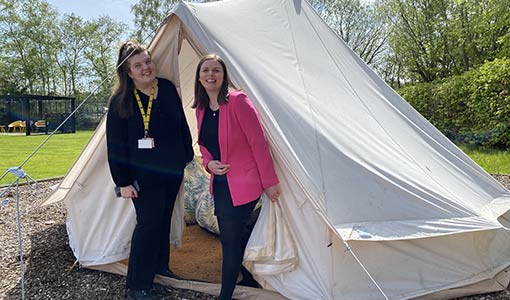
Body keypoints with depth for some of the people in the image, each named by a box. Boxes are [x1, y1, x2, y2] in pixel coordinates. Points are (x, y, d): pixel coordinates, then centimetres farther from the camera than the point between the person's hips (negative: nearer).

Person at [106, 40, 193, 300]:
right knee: (148, 224, -4)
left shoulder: (168, 88, 0)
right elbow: (115, 146, -11)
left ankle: (160, 265, 38)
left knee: (164, 220, 17)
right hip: (143, 175, -5)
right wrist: (123, 182, -12)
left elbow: (182, 125, 10)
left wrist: (188, 156, 12)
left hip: (172, 171, 5)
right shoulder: (120, 101, -13)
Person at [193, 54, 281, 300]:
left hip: (242, 183, -7)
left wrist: (269, 181, -14)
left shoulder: (238, 101, -16)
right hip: (219, 183, 7)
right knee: (235, 235, 17)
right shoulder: (201, 109, 6)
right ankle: (250, 280, 40)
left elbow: (258, 142, -16)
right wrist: (209, 163, -5)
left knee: (230, 238, -1)